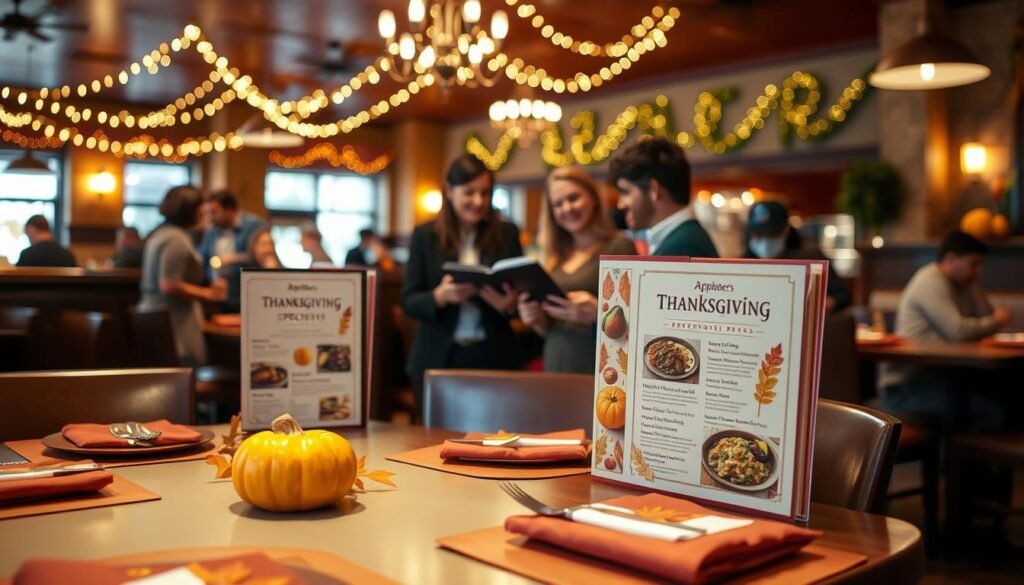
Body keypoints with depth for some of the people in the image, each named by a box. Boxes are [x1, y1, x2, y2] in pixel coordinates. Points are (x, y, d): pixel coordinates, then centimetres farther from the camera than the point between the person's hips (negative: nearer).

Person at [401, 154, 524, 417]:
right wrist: (440, 295, -20)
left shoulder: (507, 234, 3)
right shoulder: (425, 235, 2)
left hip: (494, 359, 0)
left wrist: (510, 303, -15)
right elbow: (409, 301, -1)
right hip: (437, 361, 0)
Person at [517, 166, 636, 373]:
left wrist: (598, 313, -27)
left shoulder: (619, 246, -5)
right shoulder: (556, 257, 11)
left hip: (599, 369, -5)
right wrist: (538, 320, -2)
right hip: (555, 367, 5)